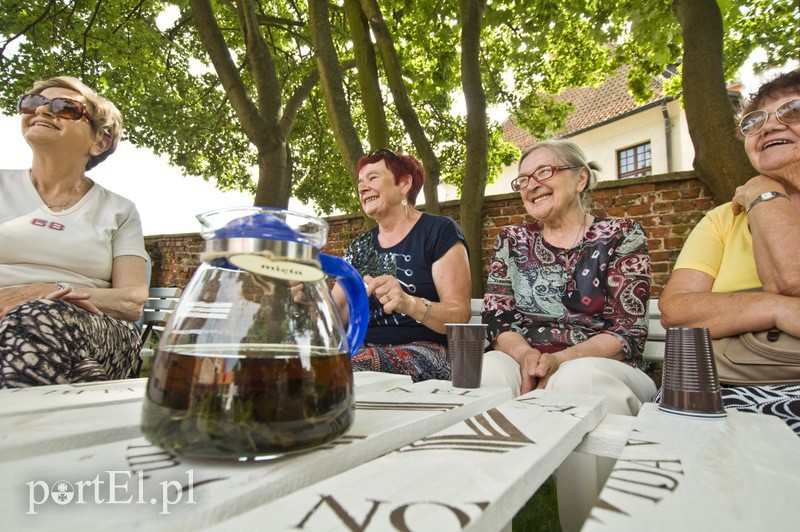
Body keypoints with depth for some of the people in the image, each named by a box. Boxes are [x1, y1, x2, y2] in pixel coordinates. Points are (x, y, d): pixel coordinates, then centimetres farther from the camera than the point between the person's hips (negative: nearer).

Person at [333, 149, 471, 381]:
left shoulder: (440, 231, 0)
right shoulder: (359, 246, 19)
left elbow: (460, 316, -9)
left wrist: (410, 304, -28)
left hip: (424, 348, -5)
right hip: (363, 348, 5)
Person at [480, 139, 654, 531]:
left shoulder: (621, 236, 6)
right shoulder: (511, 241, 15)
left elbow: (629, 331, -4)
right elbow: (496, 319, 7)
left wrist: (560, 360, -21)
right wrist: (525, 355, -16)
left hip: (600, 365, -1)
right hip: (519, 363, 2)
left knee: (578, 379, -36)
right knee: (487, 370, -31)